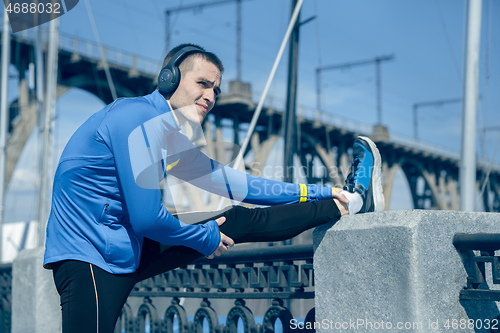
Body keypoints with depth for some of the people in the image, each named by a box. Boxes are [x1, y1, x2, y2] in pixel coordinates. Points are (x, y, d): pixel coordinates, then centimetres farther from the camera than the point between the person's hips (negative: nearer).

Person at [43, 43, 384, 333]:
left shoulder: (169, 138, 11)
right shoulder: (139, 118, -19)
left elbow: (228, 180, 17)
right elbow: (146, 218, -23)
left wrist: (313, 193, 17)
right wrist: (204, 238, -5)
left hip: (124, 250, 8)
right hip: (87, 259, -8)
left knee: (237, 220, 7)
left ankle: (351, 202, 14)